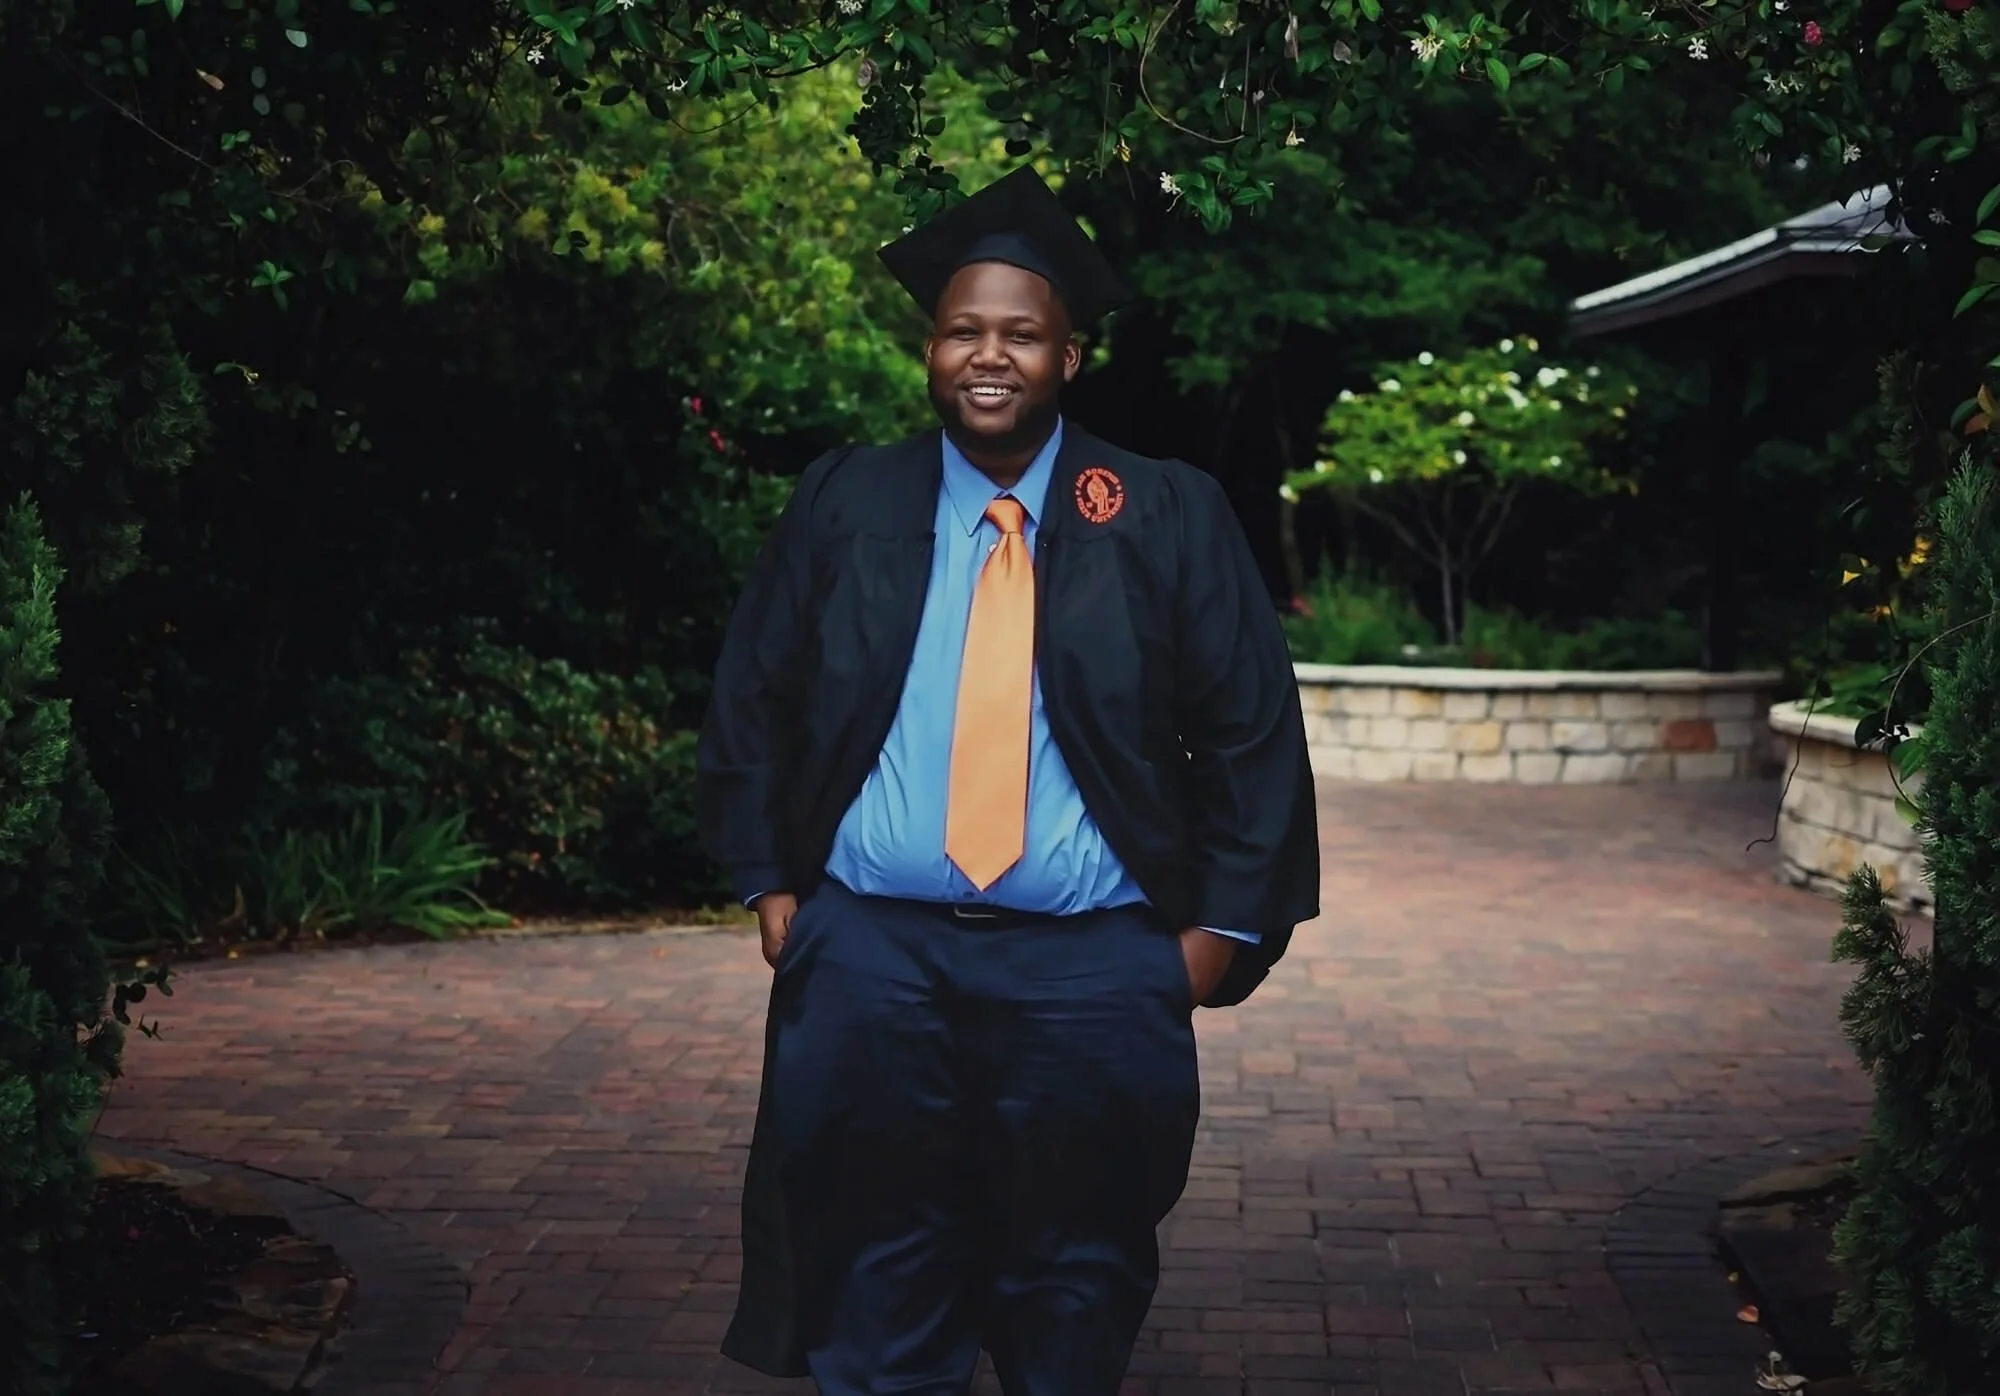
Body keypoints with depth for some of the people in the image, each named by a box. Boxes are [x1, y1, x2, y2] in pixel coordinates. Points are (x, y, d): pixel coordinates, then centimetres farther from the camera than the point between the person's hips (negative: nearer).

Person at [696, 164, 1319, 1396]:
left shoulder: (1171, 517, 1)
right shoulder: (843, 501, 6)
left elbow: (1250, 734, 2)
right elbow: (752, 707, 12)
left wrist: (1220, 927, -3)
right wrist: (771, 885, 5)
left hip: (1095, 975, -1)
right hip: (869, 961, 1)